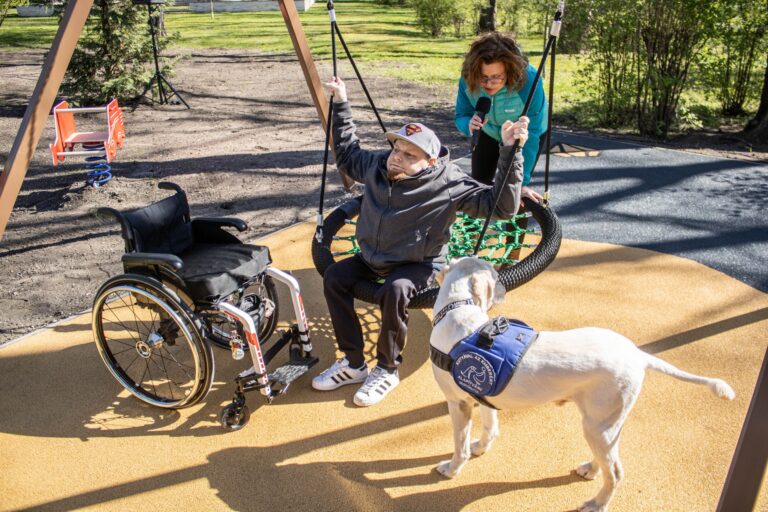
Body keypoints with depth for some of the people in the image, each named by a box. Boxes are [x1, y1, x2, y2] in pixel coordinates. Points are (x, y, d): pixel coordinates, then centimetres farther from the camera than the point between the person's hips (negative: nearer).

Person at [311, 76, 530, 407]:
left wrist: (509, 152, -33)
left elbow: (502, 206, -23)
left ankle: (387, 370, -11)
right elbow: (347, 155, 20)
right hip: (372, 259, 7)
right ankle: (353, 363, -2)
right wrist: (341, 106, 16)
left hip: (419, 266, -6)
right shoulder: (378, 164, -3)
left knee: (394, 291, -35)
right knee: (334, 276, -12)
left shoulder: (447, 183, -20)